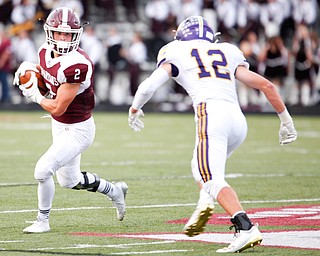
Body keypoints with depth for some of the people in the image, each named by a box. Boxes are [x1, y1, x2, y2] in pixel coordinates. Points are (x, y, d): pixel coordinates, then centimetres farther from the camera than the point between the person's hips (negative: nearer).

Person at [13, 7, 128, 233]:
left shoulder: (76, 65, -31)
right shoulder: (46, 51, -6)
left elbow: (58, 108, -27)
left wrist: (35, 96, -10)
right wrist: (29, 70, -3)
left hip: (78, 130, -9)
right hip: (60, 126, 9)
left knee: (43, 170, -16)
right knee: (69, 180, 22)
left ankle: (43, 221, 5)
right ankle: (114, 191, 45)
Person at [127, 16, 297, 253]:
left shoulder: (177, 53, 18)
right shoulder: (228, 54, 28)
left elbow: (149, 86, 10)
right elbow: (266, 85, 23)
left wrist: (134, 110, 29)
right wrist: (286, 121, 31)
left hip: (211, 114, -5)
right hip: (238, 120, 5)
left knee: (212, 179, -12)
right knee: (202, 168, 27)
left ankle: (246, 229, -31)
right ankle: (204, 204, 0)